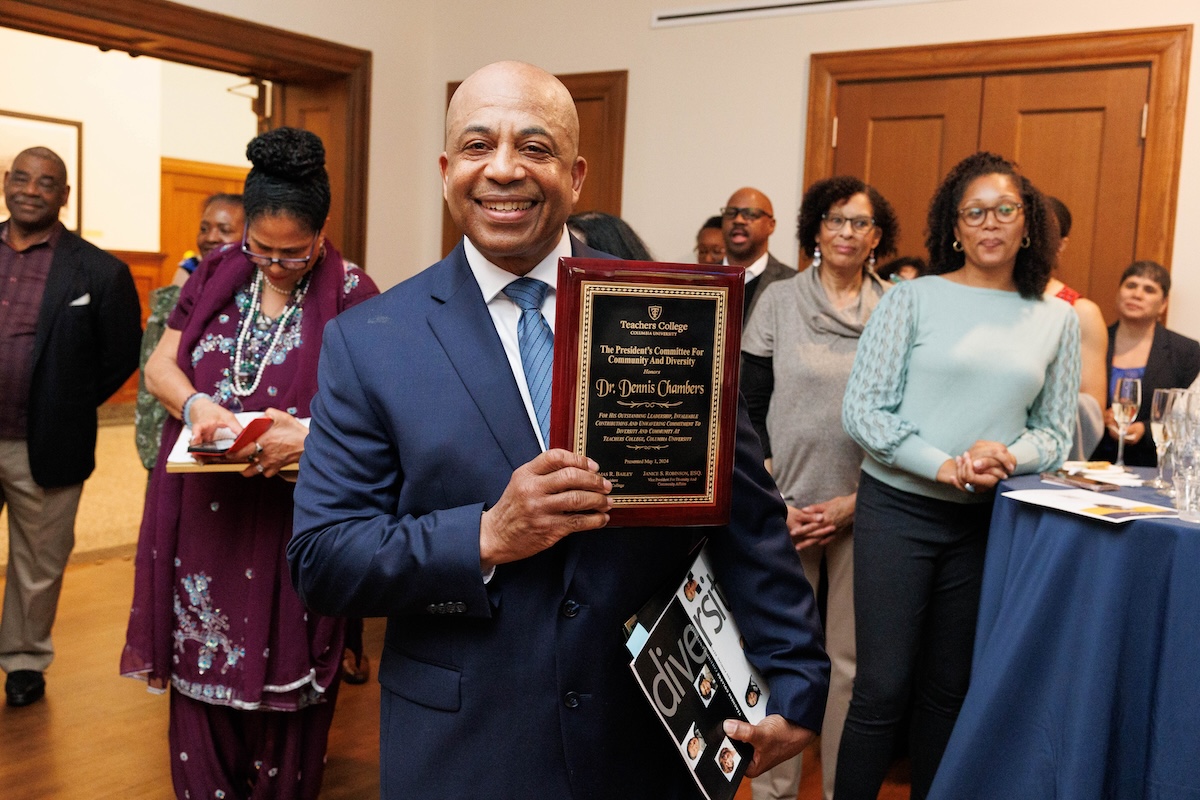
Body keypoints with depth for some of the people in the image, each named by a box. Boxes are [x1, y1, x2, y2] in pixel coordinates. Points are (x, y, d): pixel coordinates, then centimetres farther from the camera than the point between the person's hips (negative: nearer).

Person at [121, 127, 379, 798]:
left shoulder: (352, 297, -8)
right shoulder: (216, 276, 6)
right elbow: (159, 364, 9)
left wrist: (310, 434, -29)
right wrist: (195, 403, -12)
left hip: (294, 516, -3)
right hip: (203, 510, 4)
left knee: (284, 675, 9)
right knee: (200, 663, 12)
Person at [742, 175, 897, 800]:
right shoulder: (780, 300, 3)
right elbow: (749, 408, 2)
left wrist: (854, 501, -5)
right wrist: (773, 503, -5)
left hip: (861, 509, 0)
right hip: (784, 506, 0)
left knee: (852, 660, 5)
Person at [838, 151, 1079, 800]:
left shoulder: (1057, 321, 7)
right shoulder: (914, 297, -3)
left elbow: (1055, 430, 9)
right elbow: (862, 408, -8)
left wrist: (1006, 456, -13)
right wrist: (944, 466, -17)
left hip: (987, 521, 3)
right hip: (898, 509, -3)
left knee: (948, 686, 14)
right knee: (883, 686, -1)